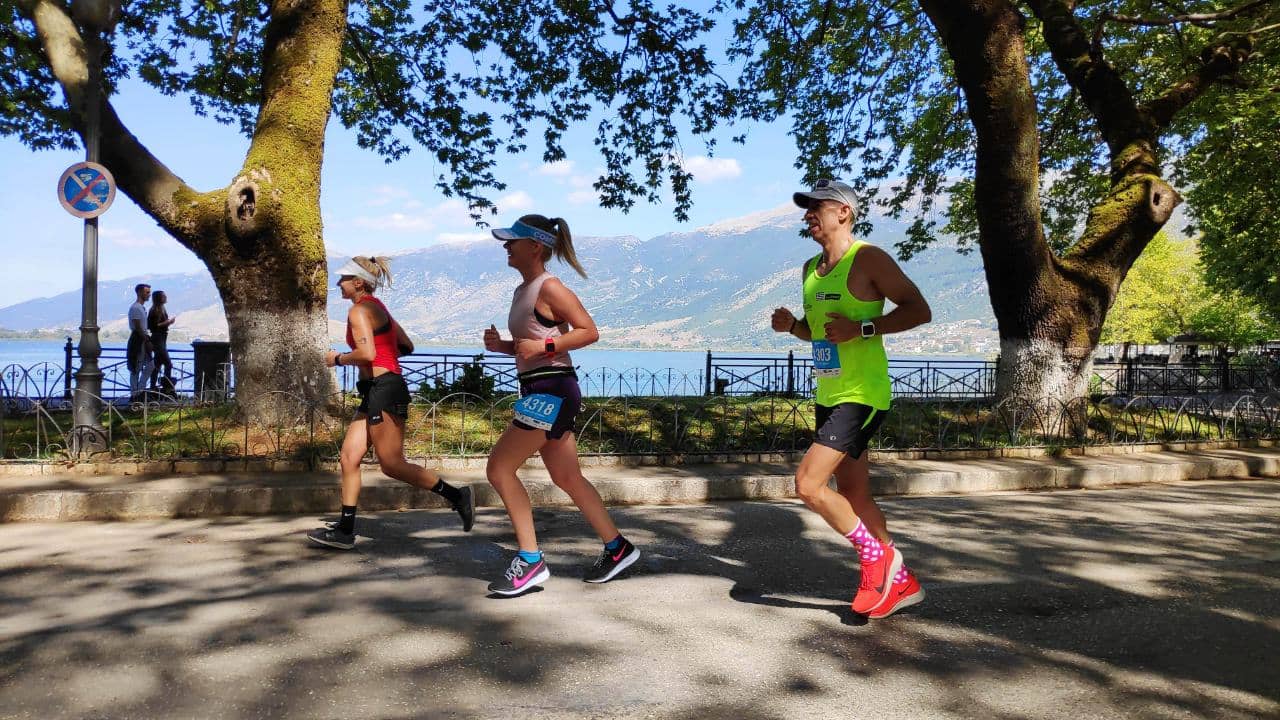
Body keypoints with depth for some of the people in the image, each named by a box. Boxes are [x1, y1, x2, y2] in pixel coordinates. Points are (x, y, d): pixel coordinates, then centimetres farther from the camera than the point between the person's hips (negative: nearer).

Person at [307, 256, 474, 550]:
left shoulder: (359, 310, -11)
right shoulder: (377, 307, 18)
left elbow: (367, 353, -25)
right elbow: (406, 347, 23)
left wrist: (338, 359, -8)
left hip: (384, 390, -10)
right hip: (376, 393, 10)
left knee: (392, 464, -6)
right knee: (348, 458, 8)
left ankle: (456, 495, 0)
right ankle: (345, 530, 11)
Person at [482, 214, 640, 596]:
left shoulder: (549, 287, -12)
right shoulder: (522, 291, 16)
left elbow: (589, 332, -14)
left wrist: (543, 346, -21)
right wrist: (501, 345, 5)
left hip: (552, 390, -10)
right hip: (536, 390, 10)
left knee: (499, 468, -9)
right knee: (568, 479, 14)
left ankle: (530, 561, -2)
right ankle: (617, 548, 25)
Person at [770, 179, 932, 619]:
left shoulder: (867, 259, -11)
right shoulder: (811, 269, 14)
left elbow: (919, 310, -14)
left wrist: (862, 328, -24)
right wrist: (791, 326, 4)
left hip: (861, 396, -9)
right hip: (828, 396, 9)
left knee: (808, 484, -15)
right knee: (853, 497, 13)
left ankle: (878, 555, 6)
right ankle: (900, 582, 28)